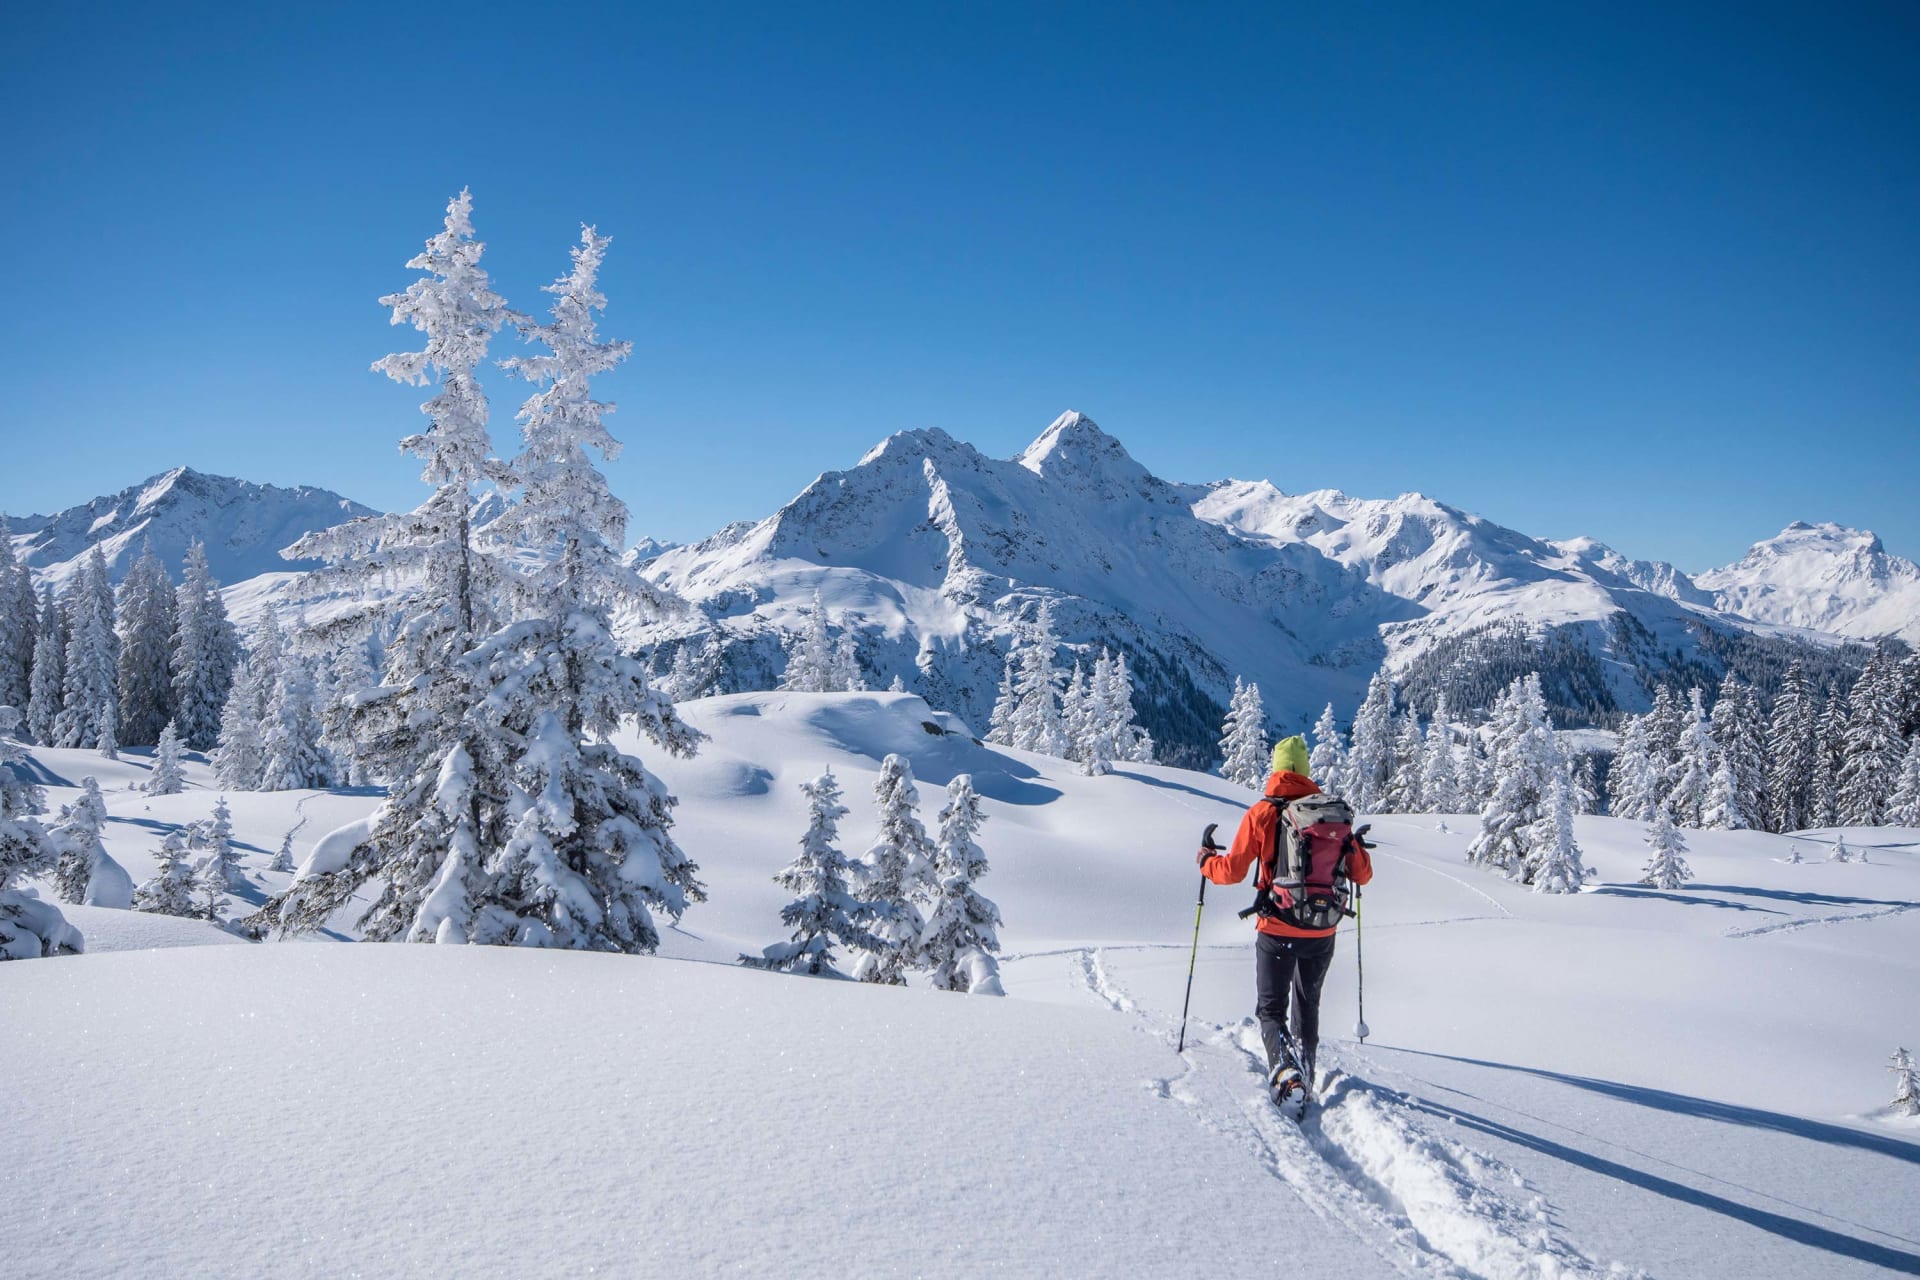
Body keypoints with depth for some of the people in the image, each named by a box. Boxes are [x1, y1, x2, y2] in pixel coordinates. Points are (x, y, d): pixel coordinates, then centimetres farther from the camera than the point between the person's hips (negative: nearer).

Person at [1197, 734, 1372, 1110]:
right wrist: (1358, 849, 26)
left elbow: (1232, 871, -9)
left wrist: (1207, 861, 13)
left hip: (1277, 931, -3)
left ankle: (1285, 1069, -17)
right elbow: (1362, 874, 3)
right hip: (1323, 932, 3)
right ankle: (1306, 1068, 33)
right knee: (1308, 1004, 26)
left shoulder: (1262, 813, -9)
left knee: (1271, 1008, 8)